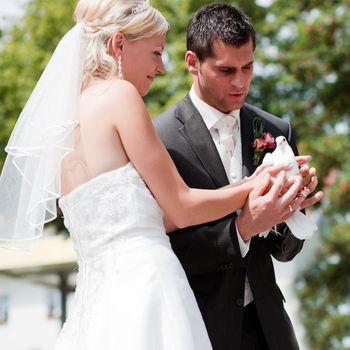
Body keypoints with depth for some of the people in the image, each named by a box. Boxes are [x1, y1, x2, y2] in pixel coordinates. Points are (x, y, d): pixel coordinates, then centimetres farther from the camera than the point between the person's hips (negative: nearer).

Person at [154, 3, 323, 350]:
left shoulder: (276, 132, 3)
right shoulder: (160, 138, -12)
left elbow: (285, 251, 6)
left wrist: (288, 210, -14)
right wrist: (241, 230, -25)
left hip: (264, 322, 4)